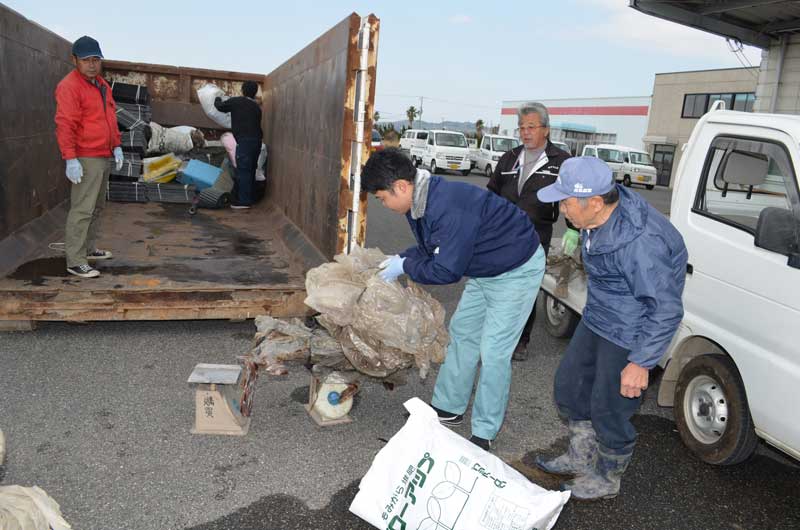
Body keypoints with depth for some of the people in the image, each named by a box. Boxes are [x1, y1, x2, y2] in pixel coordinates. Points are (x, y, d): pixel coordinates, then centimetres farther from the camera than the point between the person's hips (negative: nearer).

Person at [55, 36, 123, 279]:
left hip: (104, 157, 9)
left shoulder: (102, 85, 16)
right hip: (86, 159, -9)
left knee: (97, 207, 17)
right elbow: (64, 124, -19)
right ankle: (75, 262, -7)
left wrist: (116, 146, 16)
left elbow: (111, 118, 24)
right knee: (82, 209, -10)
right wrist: (70, 159, -25)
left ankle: (88, 249, 29)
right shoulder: (70, 86, -12)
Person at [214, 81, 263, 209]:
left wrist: (217, 100, 32)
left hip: (245, 141, -7)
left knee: (243, 170, -6)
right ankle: (250, 198, 18)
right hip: (257, 140, 7)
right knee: (251, 170, 13)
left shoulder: (236, 102, 1)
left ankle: (243, 201, -8)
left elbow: (221, 107, 11)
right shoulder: (256, 107, 17)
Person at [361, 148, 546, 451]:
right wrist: (402, 258, -7)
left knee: (493, 352, -7)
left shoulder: (450, 209, -36)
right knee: (462, 334, 16)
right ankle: (449, 409, 31)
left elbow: (446, 271, -30)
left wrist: (405, 266, -16)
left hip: (517, 271, -10)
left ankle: (484, 433, 9)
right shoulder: (419, 202, -5)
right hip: (483, 272, 10)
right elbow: (433, 247, 10)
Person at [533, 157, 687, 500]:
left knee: (608, 408, 6)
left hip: (628, 335, -9)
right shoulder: (598, 218, -4)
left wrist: (640, 362, -23)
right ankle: (580, 458, 41)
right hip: (596, 319, 9)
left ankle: (606, 480, 34)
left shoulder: (639, 242, -33)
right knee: (568, 383, 18)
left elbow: (666, 309, -27)